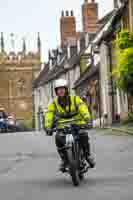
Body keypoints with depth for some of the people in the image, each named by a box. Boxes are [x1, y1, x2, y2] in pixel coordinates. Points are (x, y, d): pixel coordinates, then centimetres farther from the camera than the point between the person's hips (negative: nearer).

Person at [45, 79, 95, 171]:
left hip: (78, 124, -2)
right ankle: (64, 159, -6)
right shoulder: (54, 103, 2)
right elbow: (49, 114, -9)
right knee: (58, 138, -25)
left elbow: (82, 107, -19)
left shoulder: (75, 99, -5)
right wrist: (48, 127, -26)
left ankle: (88, 154, -6)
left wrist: (86, 118, -38)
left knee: (84, 134, -29)